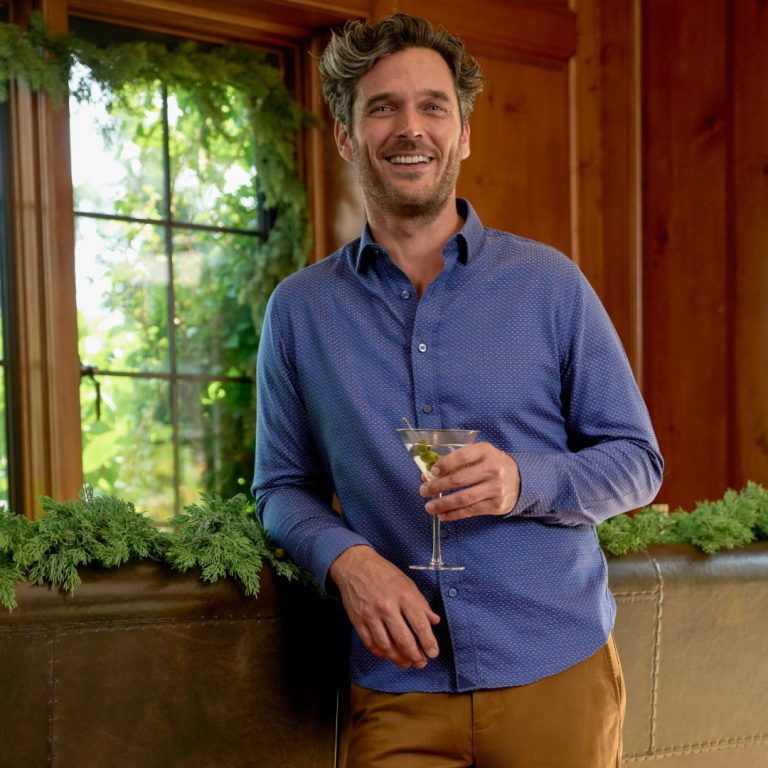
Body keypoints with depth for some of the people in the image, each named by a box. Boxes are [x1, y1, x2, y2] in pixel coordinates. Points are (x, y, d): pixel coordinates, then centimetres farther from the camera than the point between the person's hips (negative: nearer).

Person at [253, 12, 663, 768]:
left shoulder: (547, 282, 2)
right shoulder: (299, 310, 5)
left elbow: (637, 459, 3)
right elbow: (283, 486, 9)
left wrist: (523, 481, -17)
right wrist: (345, 557, -12)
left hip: (559, 670, 0)